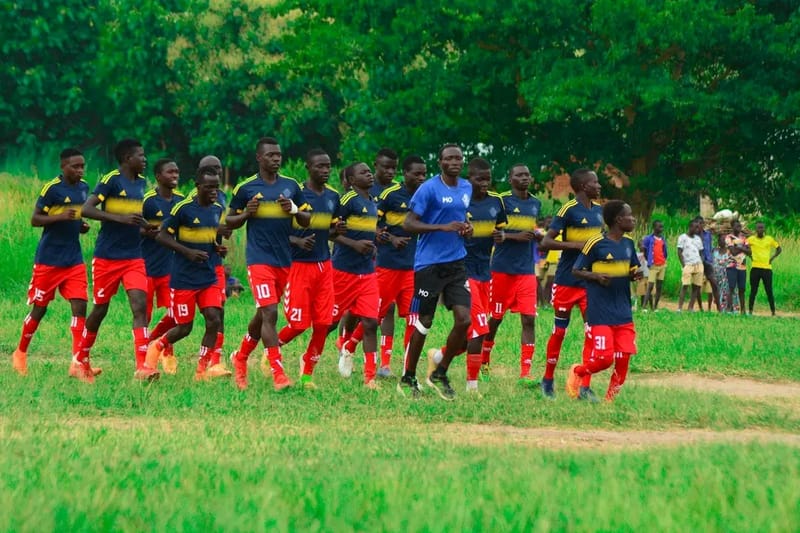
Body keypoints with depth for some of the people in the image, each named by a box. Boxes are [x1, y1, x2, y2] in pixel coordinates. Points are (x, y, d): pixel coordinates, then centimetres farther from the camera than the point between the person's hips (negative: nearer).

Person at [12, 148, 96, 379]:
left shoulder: (84, 187, 7)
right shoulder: (52, 188, -13)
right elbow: (35, 220, -13)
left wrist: (81, 225, 1)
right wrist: (60, 217, -28)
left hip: (74, 260, 5)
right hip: (48, 260, -5)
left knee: (80, 306, -8)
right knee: (39, 308, 6)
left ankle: (78, 364, -11)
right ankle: (20, 354, 27)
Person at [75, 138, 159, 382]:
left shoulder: (141, 182, 10)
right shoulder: (111, 180, -11)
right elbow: (87, 209, -21)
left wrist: (146, 227, 5)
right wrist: (120, 218, -30)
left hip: (134, 258, 5)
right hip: (107, 258, -5)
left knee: (140, 305, -12)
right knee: (100, 309, 7)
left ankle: (142, 366, -20)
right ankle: (81, 359, 29)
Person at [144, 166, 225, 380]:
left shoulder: (219, 210, 7)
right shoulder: (183, 208, -12)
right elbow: (162, 236, -11)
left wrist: (218, 247, -1)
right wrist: (188, 252, -21)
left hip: (209, 278, 5)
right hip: (184, 279, -5)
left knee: (214, 320, -10)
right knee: (184, 328, 1)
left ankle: (201, 371, 0)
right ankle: (156, 347, 31)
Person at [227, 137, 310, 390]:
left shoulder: (291, 186, 8)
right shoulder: (246, 188, -1)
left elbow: (307, 220, 11)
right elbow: (229, 221, 8)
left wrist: (294, 209, -10)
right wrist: (246, 214, -12)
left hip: (285, 260, 4)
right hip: (259, 259, -4)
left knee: (263, 314, 13)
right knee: (270, 313, -15)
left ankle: (241, 356, 35)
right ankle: (277, 372, -16)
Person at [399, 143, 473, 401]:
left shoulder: (466, 188, 11)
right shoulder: (429, 188, -10)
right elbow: (408, 224, -14)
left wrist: (466, 229, 4)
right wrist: (443, 227, -23)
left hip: (456, 263, 6)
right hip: (429, 264, -6)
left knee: (463, 319, -5)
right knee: (424, 323, 0)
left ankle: (440, 374, 12)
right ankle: (408, 378, 16)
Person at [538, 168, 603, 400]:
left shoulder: (598, 210, 8)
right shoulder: (568, 210, -12)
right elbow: (546, 241, -17)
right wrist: (576, 245, -25)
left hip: (591, 282, 5)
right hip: (567, 282, -5)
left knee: (592, 332, -2)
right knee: (559, 330, 6)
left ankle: (586, 386, 1)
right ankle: (548, 379, 22)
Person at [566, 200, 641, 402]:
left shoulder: (628, 244, 9)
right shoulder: (596, 244, -9)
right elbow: (577, 270, -3)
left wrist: (635, 274, -2)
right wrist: (597, 276, -20)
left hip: (623, 311, 6)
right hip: (601, 313, -6)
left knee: (623, 358, 0)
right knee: (604, 358, -10)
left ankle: (610, 400, 13)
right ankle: (576, 372, 18)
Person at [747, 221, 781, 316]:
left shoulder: (769, 239, 5)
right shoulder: (751, 239, 1)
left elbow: (779, 249, 14)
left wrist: (772, 257, 2)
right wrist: (750, 256, -2)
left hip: (767, 268, 0)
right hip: (755, 268, 0)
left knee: (769, 291, 0)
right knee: (753, 291, 3)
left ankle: (773, 311, 5)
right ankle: (750, 311, 9)